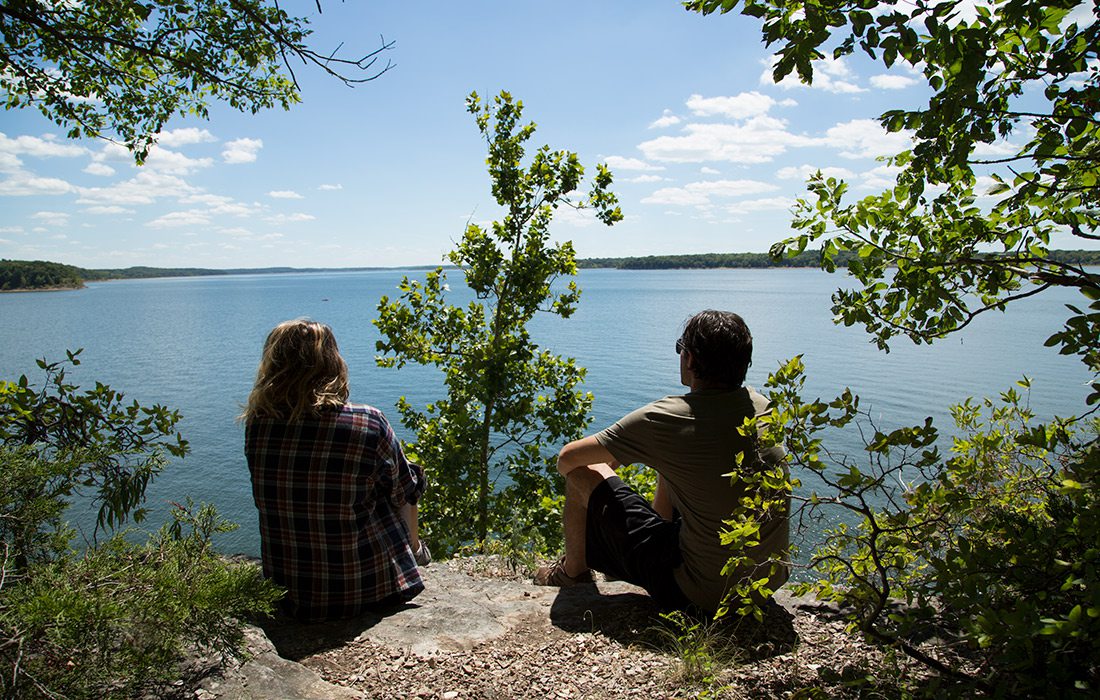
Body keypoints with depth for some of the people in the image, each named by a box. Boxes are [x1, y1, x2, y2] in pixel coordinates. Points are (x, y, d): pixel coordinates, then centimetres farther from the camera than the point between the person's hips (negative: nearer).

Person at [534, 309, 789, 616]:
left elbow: (567, 458, -13)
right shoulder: (763, 406, -4)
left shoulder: (665, 419, -22)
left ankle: (573, 571, 30)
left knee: (583, 473, 2)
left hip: (701, 595, -6)